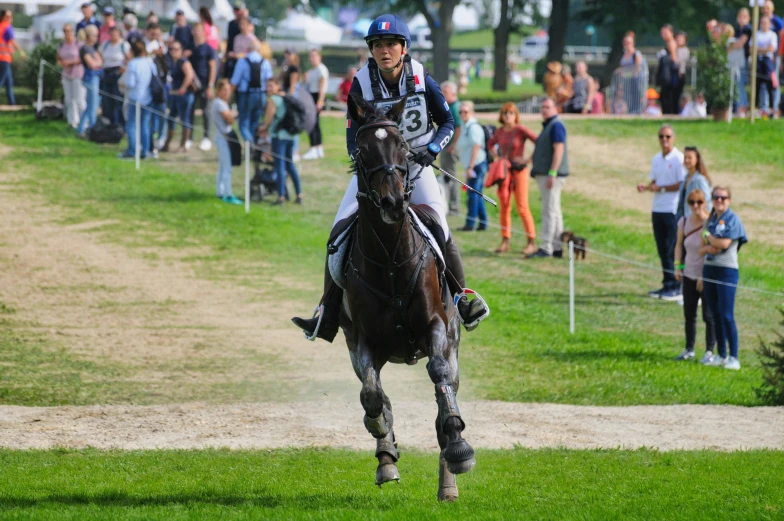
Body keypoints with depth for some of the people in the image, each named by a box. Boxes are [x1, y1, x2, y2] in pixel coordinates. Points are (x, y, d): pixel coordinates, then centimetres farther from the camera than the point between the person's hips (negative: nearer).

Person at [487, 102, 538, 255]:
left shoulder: (521, 130, -10)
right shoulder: (500, 131, 7)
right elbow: (490, 144, 27)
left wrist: (528, 160, -12)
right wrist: (497, 156, 11)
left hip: (519, 171, -6)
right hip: (504, 171, 6)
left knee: (522, 207, -9)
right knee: (504, 207, 5)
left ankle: (532, 242, -4)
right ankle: (505, 241, 11)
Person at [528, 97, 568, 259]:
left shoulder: (556, 126, -12)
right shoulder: (547, 126, 19)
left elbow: (558, 149, -20)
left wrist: (552, 173, -25)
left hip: (552, 175, -11)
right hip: (544, 175, 11)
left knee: (549, 211, -12)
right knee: (554, 211, 12)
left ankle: (546, 248, -16)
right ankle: (557, 248, 15)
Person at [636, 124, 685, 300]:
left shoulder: (678, 159, -9)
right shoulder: (657, 159, 14)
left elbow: (683, 185, -13)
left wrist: (661, 188, -15)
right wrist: (646, 187, 0)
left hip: (673, 211, -7)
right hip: (657, 209, 7)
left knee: (673, 250, -7)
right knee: (662, 250, 8)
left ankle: (678, 287, -3)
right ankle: (668, 284, 14)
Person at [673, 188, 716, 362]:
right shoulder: (684, 222, 1)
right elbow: (679, 244, 15)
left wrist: (704, 277, -16)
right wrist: (678, 266, 5)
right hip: (689, 274, 6)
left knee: (709, 315, -1)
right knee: (689, 314, 12)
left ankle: (710, 351, 8)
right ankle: (689, 350, 22)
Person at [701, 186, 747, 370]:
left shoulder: (732, 219, -7)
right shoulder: (711, 219, 13)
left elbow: (724, 243, -17)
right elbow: (703, 248, 10)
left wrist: (708, 237, -1)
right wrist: (710, 247, -12)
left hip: (727, 270, -7)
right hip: (709, 268, 7)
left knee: (727, 315, -10)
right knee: (716, 315, 10)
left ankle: (733, 358, -7)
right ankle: (721, 355, 17)